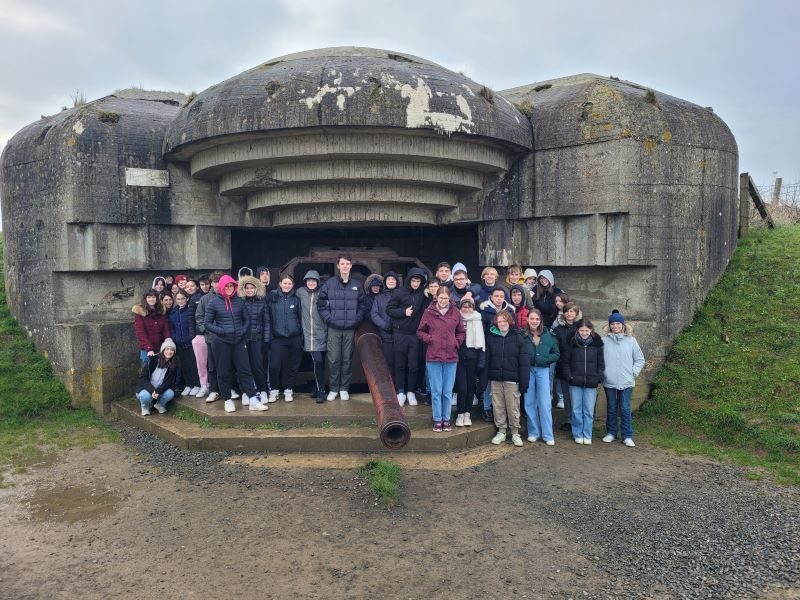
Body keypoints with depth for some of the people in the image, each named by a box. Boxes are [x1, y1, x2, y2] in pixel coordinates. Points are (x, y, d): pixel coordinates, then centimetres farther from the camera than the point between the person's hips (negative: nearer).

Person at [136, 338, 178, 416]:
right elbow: (142, 378, -14)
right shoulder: (153, 360, -14)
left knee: (170, 394, -28)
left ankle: (160, 405, 5)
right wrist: (152, 391, -28)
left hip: (161, 390, 2)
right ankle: (145, 407, 2)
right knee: (145, 396, -34)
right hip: (148, 389, -2)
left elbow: (169, 382, -10)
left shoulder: (173, 365, -7)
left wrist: (158, 391, -28)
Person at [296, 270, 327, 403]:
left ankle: (316, 388, 22)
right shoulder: (300, 292, 4)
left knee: (319, 363, 5)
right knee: (317, 361, -11)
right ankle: (320, 391, -1)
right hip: (309, 334, 0)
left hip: (321, 334, 0)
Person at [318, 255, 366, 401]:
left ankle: (344, 388, 17)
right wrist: (328, 318, -7)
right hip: (333, 328, -2)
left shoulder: (356, 285, 6)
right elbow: (321, 304, 1)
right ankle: (333, 389, 11)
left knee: (347, 359, 7)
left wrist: (357, 319, 0)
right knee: (333, 359, 0)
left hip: (350, 329, 2)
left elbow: (362, 305, 12)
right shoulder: (329, 284, -1)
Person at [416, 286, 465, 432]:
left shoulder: (455, 312, 2)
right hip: (433, 356, -1)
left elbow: (462, 332, 13)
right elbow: (420, 332, 6)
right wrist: (429, 339, -9)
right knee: (436, 391, 5)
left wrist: (456, 342, -2)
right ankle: (437, 420, 16)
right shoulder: (428, 312, -2)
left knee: (448, 391, 9)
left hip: (451, 357, 1)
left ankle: (446, 419, 21)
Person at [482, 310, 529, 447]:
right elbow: (486, 359, 3)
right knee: (498, 407, 8)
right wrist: (484, 378, -3)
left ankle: (515, 433, 18)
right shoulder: (491, 337, 4)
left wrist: (524, 381, -9)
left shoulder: (517, 338, -2)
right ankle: (501, 431, 22)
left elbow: (524, 361, -4)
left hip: (512, 379, -2)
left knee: (513, 408, 4)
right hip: (495, 379, 2)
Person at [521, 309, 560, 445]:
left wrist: (544, 359, -10)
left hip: (543, 370, 0)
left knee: (545, 403, 2)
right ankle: (533, 432, 20)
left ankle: (548, 435, 10)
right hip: (527, 370, 0)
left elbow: (557, 354, 5)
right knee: (530, 403, 7)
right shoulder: (522, 335, -3)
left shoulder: (549, 336, 2)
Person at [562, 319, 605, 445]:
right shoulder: (572, 343, 1)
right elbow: (566, 362, 5)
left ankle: (587, 435, 17)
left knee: (589, 411, 5)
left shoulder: (597, 343, 2)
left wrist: (598, 378, -4)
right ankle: (578, 434, 18)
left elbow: (601, 363, 6)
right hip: (575, 383, 0)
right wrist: (569, 377, -4)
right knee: (576, 410, 7)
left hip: (591, 383, 0)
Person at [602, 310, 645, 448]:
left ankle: (627, 436, 11)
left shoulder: (631, 341, 1)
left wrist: (634, 372, -2)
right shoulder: (604, 341, -1)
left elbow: (640, 359, 7)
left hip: (626, 382, 0)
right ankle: (611, 433, 25)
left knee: (625, 409, 1)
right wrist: (602, 373, -3)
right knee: (611, 409, 12)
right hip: (609, 382, 1)